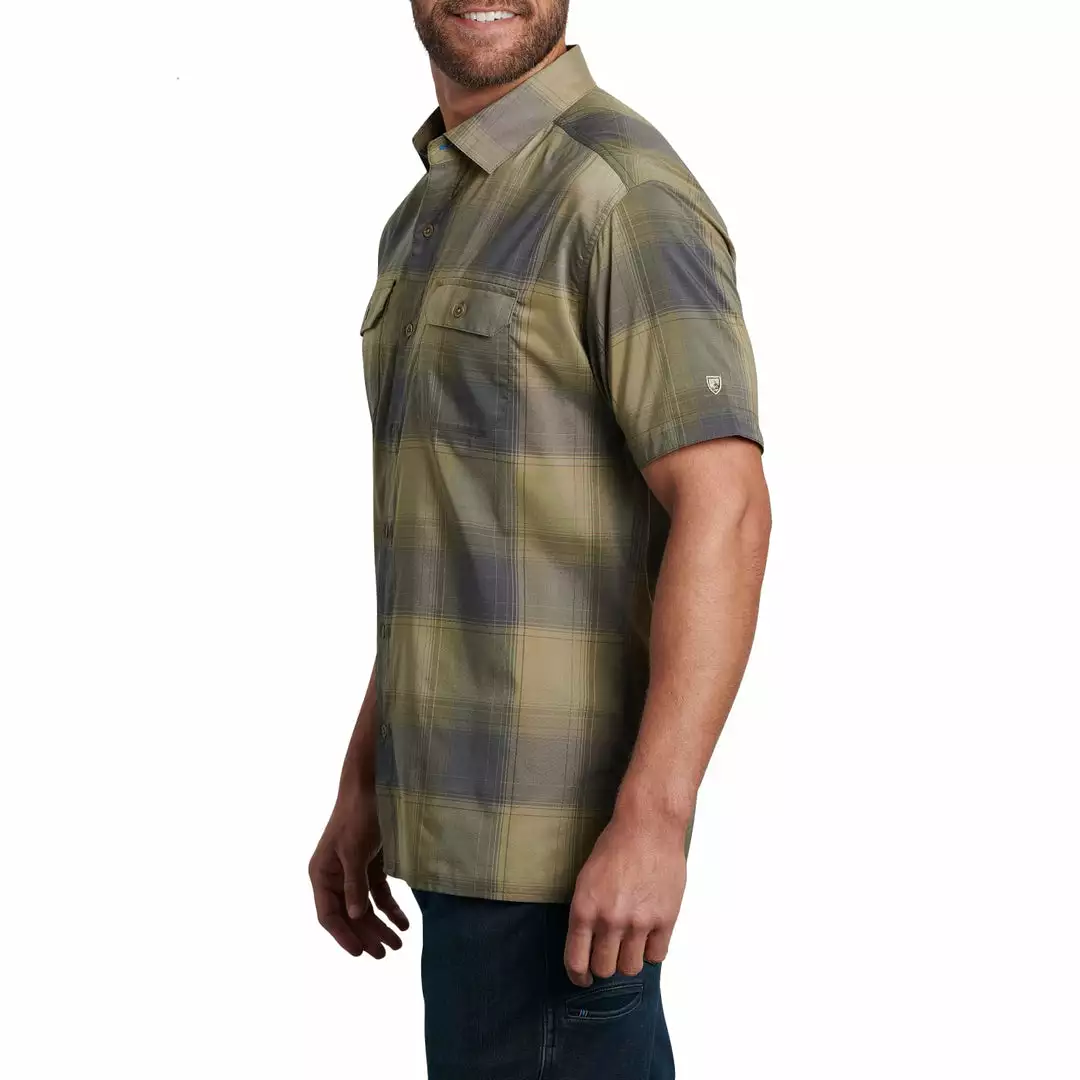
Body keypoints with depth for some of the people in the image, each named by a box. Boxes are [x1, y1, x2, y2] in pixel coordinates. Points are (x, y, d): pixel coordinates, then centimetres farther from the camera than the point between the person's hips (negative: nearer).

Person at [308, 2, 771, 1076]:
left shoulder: (623, 192, -15)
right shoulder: (433, 218, 15)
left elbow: (725, 511, -22)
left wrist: (651, 822, -26)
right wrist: (365, 784, 18)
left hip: (561, 835, -9)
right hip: (471, 815, 9)